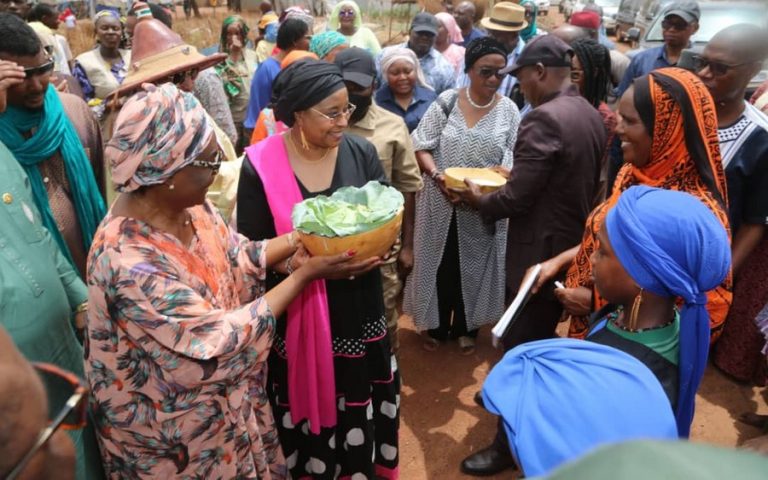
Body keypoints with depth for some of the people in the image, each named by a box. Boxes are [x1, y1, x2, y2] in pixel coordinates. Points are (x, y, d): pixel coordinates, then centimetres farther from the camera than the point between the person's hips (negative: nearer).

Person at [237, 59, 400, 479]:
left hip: (356, 305, 3)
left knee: (360, 403, 18)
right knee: (307, 405, 15)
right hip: (295, 314, -2)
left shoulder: (361, 152, -4)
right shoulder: (260, 165, -12)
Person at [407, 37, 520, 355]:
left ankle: (466, 328, 35)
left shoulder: (508, 110, -2)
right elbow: (421, 147, -4)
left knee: (474, 265, 14)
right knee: (440, 264, 11)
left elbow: (514, 162, -4)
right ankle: (436, 326, 32)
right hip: (441, 203, 0)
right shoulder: (446, 102, -4)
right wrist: (436, 174, -21)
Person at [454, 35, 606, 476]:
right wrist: (513, 174, 12)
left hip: (540, 252, -9)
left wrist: (478, 199, -5)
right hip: (575, 246, 9)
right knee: (543, 336, 25)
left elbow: (514, 199, -25)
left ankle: (512, 444, 22)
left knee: (521, 345, 5)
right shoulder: (592, 115, 6)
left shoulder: (545, 118, -23)